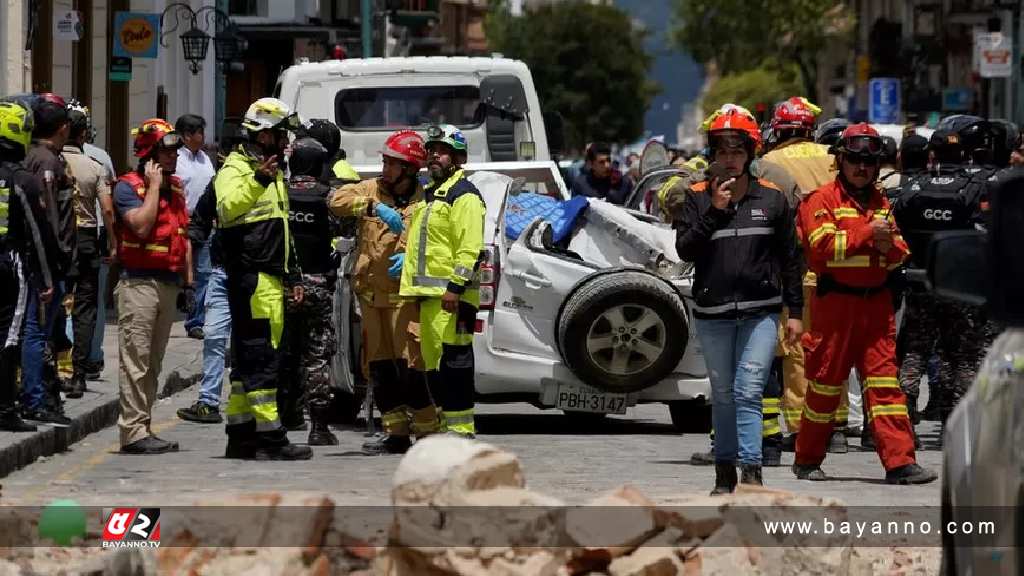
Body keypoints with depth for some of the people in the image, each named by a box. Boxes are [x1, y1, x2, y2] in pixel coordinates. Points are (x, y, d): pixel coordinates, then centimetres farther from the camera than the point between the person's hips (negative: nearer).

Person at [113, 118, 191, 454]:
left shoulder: (176, 187, 16)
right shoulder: (128, 187, -7)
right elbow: (141, 226, -23)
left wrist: (188, 283, 16)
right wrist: (154, 185, -15)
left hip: (169, 284, 8)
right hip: (139, 283, -8)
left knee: (153, 362, 9)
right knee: (136, 359, -9)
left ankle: (144, 428, 12)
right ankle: (133, 431, -11)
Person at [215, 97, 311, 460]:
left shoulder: (274, 173, 24)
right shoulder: (237, 168, -8)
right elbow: (227, 208, -29)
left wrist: (293, 276, 28)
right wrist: (258, 181, -41)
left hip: (271, 279, 10)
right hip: (252, 279, -10)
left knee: (248, 358, 11)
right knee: (261, 357, -11)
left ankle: (240, 437, 15)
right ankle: (270, 439, -13)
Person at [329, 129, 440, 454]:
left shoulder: (424, 202, -1)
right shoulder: (372, 190, 9)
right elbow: (338, 200, -7)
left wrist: (413, 258, -17)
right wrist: (375, 208, -20)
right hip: (371, 293, 5)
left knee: (410, 365, -12)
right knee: (379, 366, 8)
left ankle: (427, 433, -4)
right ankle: (396, 432, 15)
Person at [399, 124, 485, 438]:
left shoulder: (464, 196, -8)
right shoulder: (429, 195, 23)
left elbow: (470, 248, -17)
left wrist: (455, 286, -23)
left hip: (452, 296, -10)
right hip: (428, 293, 10)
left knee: (454, 361, -12)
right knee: (433, 362, 12)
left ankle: (461, 429, -13)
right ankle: (446, 424, 17)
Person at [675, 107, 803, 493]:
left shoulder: (771, 198, 5)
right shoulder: (698, 197, 5)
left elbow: (790, 258, 8)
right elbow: (685, 249, -5)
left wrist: (795, 312, 5)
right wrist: (713, 211, -14)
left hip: (760, 311, -2)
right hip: (712, 312, 2)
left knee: (749, 391, -13)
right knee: (722, 393, 10)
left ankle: (752, 469, -19)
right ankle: (725, 471, 18)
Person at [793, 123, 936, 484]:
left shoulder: (881, 203, 16)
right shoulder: (823, 199, -2)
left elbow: (900, 254, 16)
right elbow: (822, 247, -16)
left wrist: (890, 247, -7)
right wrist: (867, 233, -16)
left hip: (876, 302, 5)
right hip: (835, 301, -5)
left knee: (884, 380, -2)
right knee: (826, 381, 2)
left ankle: (900, 462, -8)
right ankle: (807, 461, 16)